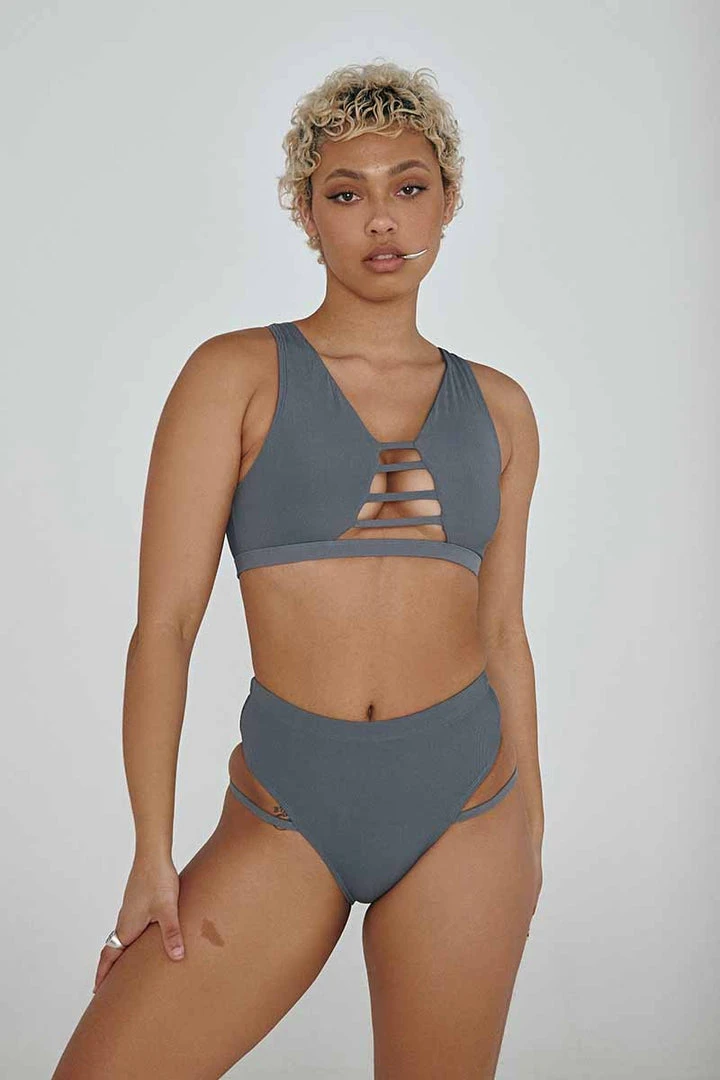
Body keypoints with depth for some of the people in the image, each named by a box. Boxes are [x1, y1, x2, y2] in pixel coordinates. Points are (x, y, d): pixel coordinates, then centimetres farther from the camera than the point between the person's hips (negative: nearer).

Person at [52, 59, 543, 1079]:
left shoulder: (497, 408, 7)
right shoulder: (236, 375, -3)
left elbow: (502, 630, 13)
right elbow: (163, 621, -6)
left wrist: (531, 830, 15)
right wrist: (153, 856, -9)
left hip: (465, 806, 2)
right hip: (287, 813, -2)